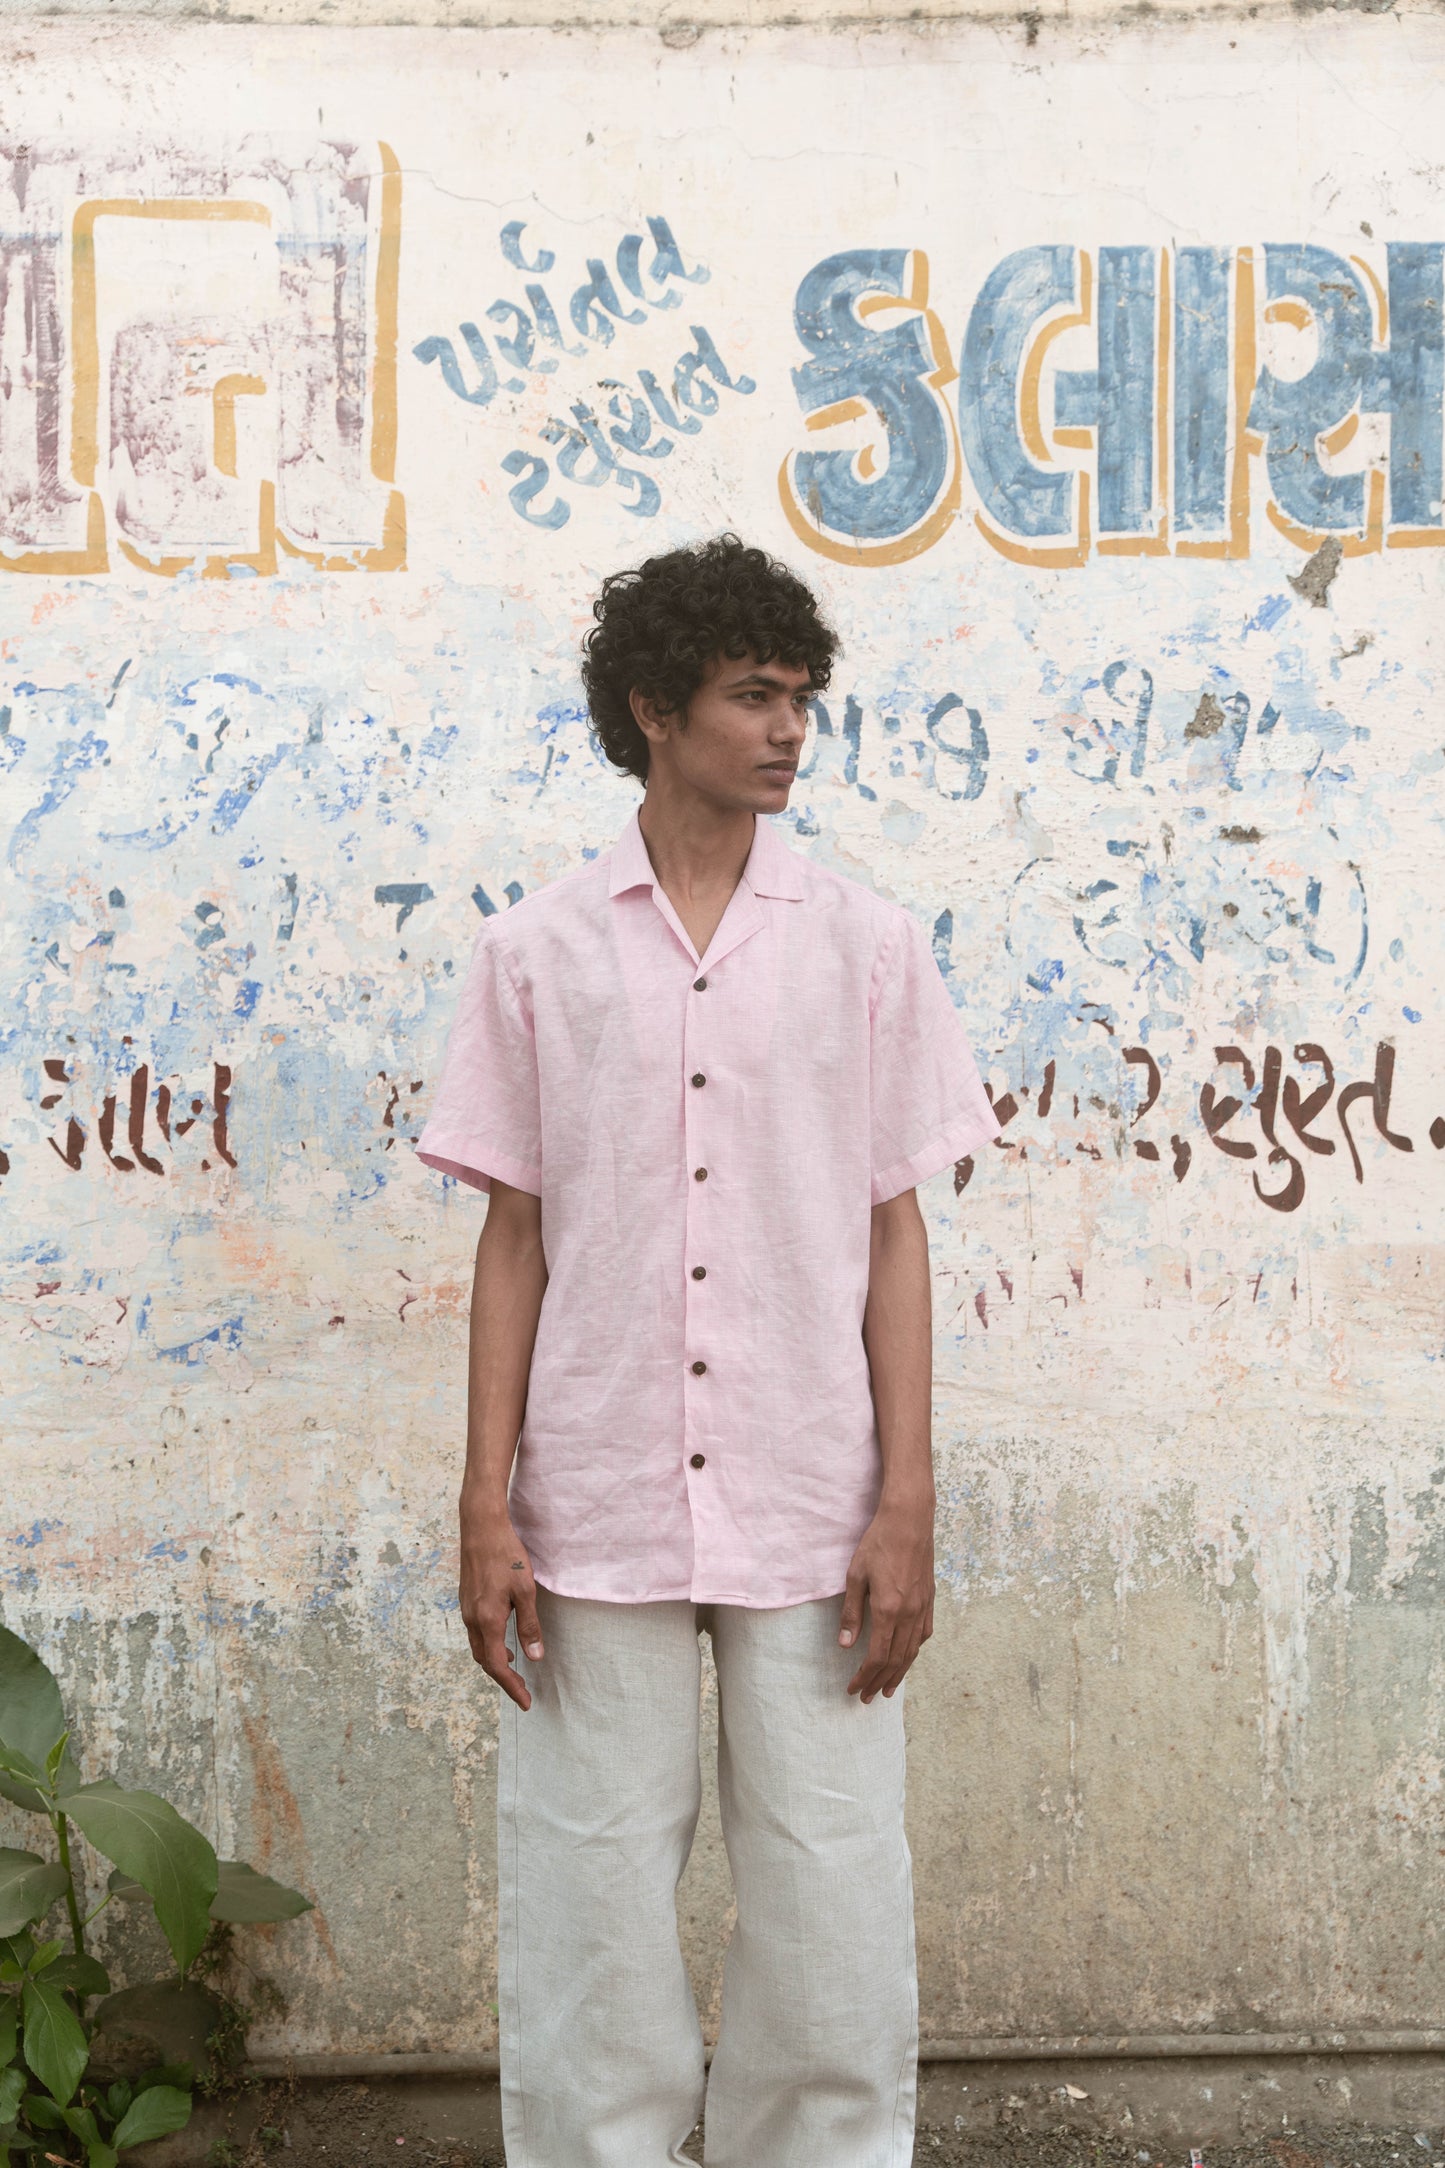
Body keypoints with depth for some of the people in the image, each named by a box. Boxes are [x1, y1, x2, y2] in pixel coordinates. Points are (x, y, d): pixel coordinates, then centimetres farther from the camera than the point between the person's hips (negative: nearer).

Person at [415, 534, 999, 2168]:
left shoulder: (866, 947, 4)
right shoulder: (536, 953, 3)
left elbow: (892, 1235, 5)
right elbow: (514, 1240, 5)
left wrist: (908, 1502, -1)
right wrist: (486, 1508, 0)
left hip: (812, 1517, 1)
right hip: (596, 1514, 0)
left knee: (833, 1933, 6)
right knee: (590, 1924, 8)